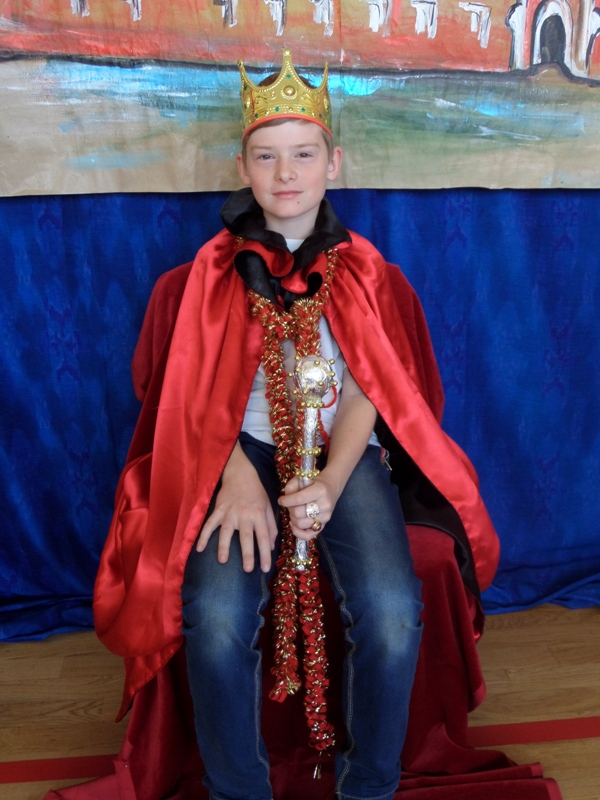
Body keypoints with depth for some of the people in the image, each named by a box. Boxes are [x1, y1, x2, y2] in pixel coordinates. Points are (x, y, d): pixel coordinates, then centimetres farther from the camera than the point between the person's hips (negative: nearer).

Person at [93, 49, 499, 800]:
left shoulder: (363, 270, 6)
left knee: (392, 612, -25)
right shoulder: (214, 269, 5)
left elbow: (365, 393, -2)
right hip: (243, 450, 0)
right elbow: (201, 391, -2)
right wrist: (238, 478, -20)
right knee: (217, 616, -27)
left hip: (344, 452, 1)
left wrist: (330, 483, -20)